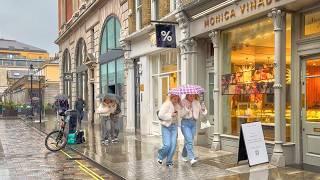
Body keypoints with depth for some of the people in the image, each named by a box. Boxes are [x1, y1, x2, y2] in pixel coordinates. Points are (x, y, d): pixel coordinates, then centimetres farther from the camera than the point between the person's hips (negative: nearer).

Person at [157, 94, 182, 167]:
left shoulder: (178, 106, 7)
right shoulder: (166, 104, -10)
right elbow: (160, 115, -16)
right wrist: (170, 115, -17)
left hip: (174, 126, 5)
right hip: (166, 126, -5)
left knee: (173, 144, -1)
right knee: (167, 145, -9)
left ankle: (169, 161, 13)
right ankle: (160, 156, 21)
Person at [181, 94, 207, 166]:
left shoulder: (197, 103, 8)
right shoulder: (183, 102, -5)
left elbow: (203, 112, 4)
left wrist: (203, 109, -17)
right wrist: (186, 109, -25)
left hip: (193, 123, 5)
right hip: (185, 123, -5)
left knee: (188, 140, 12)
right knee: (189, 140, -16)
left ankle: (184, 155, 31)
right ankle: (192, 158, -18)